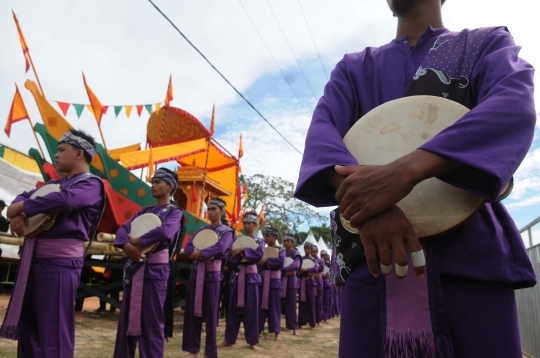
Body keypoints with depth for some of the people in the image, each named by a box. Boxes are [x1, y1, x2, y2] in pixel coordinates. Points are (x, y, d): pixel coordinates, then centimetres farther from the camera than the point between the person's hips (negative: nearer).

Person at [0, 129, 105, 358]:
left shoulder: (91, 184, -7)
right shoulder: (55, 183, 19)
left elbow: (63, 200, -25)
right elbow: (24, 196, 16)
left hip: (60, 260, -8)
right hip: (33, 258, 8)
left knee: (54, 328, -2)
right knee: (28, 325, 17)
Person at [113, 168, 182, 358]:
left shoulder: (174, 212, -1)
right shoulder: (144, 211, 17)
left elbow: (164, 231, -22)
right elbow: (123, 228, 5)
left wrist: (136, 241, -14)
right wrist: (127, 245, -16)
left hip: (155, 268, -6)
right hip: (134, 267, 6)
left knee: (151, 320, -1)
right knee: (127, 317, 11)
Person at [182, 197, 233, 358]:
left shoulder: (226, 231, -3)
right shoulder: (201, 230, 12)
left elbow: (220, 249, -21)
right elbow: (187, 248, 2)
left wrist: (198, 253, -16)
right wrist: (203, 255, -16)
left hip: (212, 274, -5)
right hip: (196, 272, 5)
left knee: (210, 313, 1)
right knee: (192, 311, 7)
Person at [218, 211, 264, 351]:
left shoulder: (259, 240, 4)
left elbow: (260, 254, -16)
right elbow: (230, 256, -1)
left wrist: (242, 250, -19)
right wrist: (242, 257, -18)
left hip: (250, 275, -2)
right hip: (237, 275, 2)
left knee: (251, 307, 0)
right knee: (234, 307, 4)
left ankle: (252, 341, 8)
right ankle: (229, 339, 14)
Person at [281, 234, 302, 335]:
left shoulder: (296, 254, -2)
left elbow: (296, 266, -19)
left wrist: (282, 269, -25)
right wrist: (285, 272, -14)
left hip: (291, 281, -3)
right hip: (281, 280, 4)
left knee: (291, 305, -1)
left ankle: (294, 328, 7)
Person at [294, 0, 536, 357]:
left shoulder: (489, 44, 12)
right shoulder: (354, 68, 15)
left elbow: (516, 106, -10)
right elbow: (322, 130, -4)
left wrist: (407, 170, -28)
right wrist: (369, 207, -25)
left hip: (473, 253, 0)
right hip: (371, 256, 1)